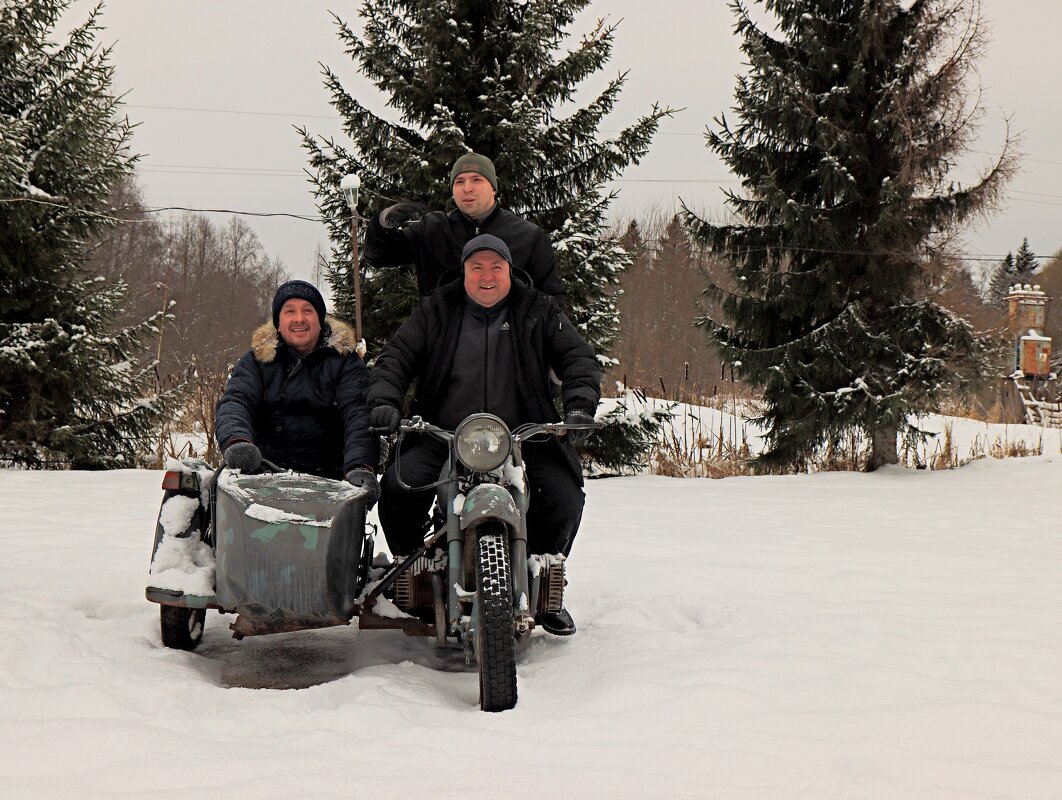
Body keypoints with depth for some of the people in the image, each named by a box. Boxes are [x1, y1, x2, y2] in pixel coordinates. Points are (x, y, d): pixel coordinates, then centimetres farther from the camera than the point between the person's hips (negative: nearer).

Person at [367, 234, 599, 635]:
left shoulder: (539, 312, 11)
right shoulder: (435, 311, 11)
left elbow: (578, 358, 7)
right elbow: (396, 356, 8)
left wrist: (580, 404, -12)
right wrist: (384, 401, -11)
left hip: (523, 436, 0)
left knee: (564, 497, -19)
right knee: (397, 486, -24)